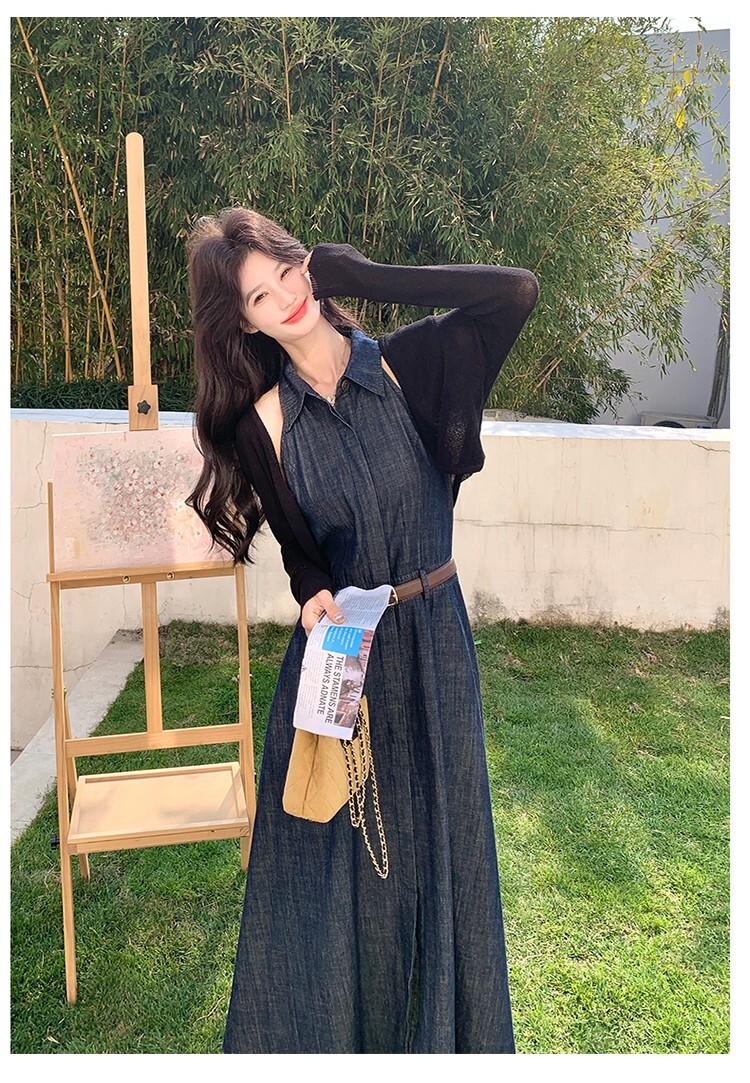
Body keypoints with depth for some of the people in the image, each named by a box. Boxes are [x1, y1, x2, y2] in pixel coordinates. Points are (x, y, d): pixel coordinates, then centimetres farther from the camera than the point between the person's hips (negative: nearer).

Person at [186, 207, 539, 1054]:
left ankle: (442, 1026, 42)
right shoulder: (262, 422, -5)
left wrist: (364, 275, -17)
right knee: (331, 848, 13)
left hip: (431, 639, 0)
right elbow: (298, 548, 2)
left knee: (435, 835, 16)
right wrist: (315, 597, -21)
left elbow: (517, 291, -18)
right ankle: (327, 1023, 40)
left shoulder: (404, 364, -7)